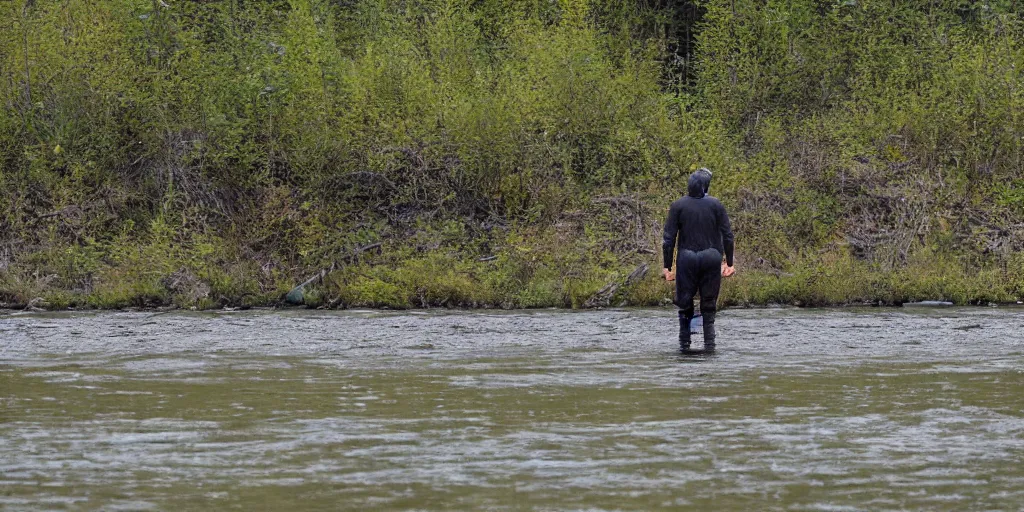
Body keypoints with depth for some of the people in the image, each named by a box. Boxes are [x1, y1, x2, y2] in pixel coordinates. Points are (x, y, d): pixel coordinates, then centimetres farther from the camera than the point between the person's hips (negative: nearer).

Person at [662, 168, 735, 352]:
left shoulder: (678, 206, -2)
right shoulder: (716, 205, -1)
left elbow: (669, 238, -4)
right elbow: (728, 235, 0)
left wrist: (667, 266, 1)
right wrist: (729, 262, 8)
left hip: (687, 260, 0)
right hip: (711, 259, 1)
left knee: (684, 304, 11)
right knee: (709, 306, 8)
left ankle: (684, 344, 8)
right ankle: (709, 344, 2)